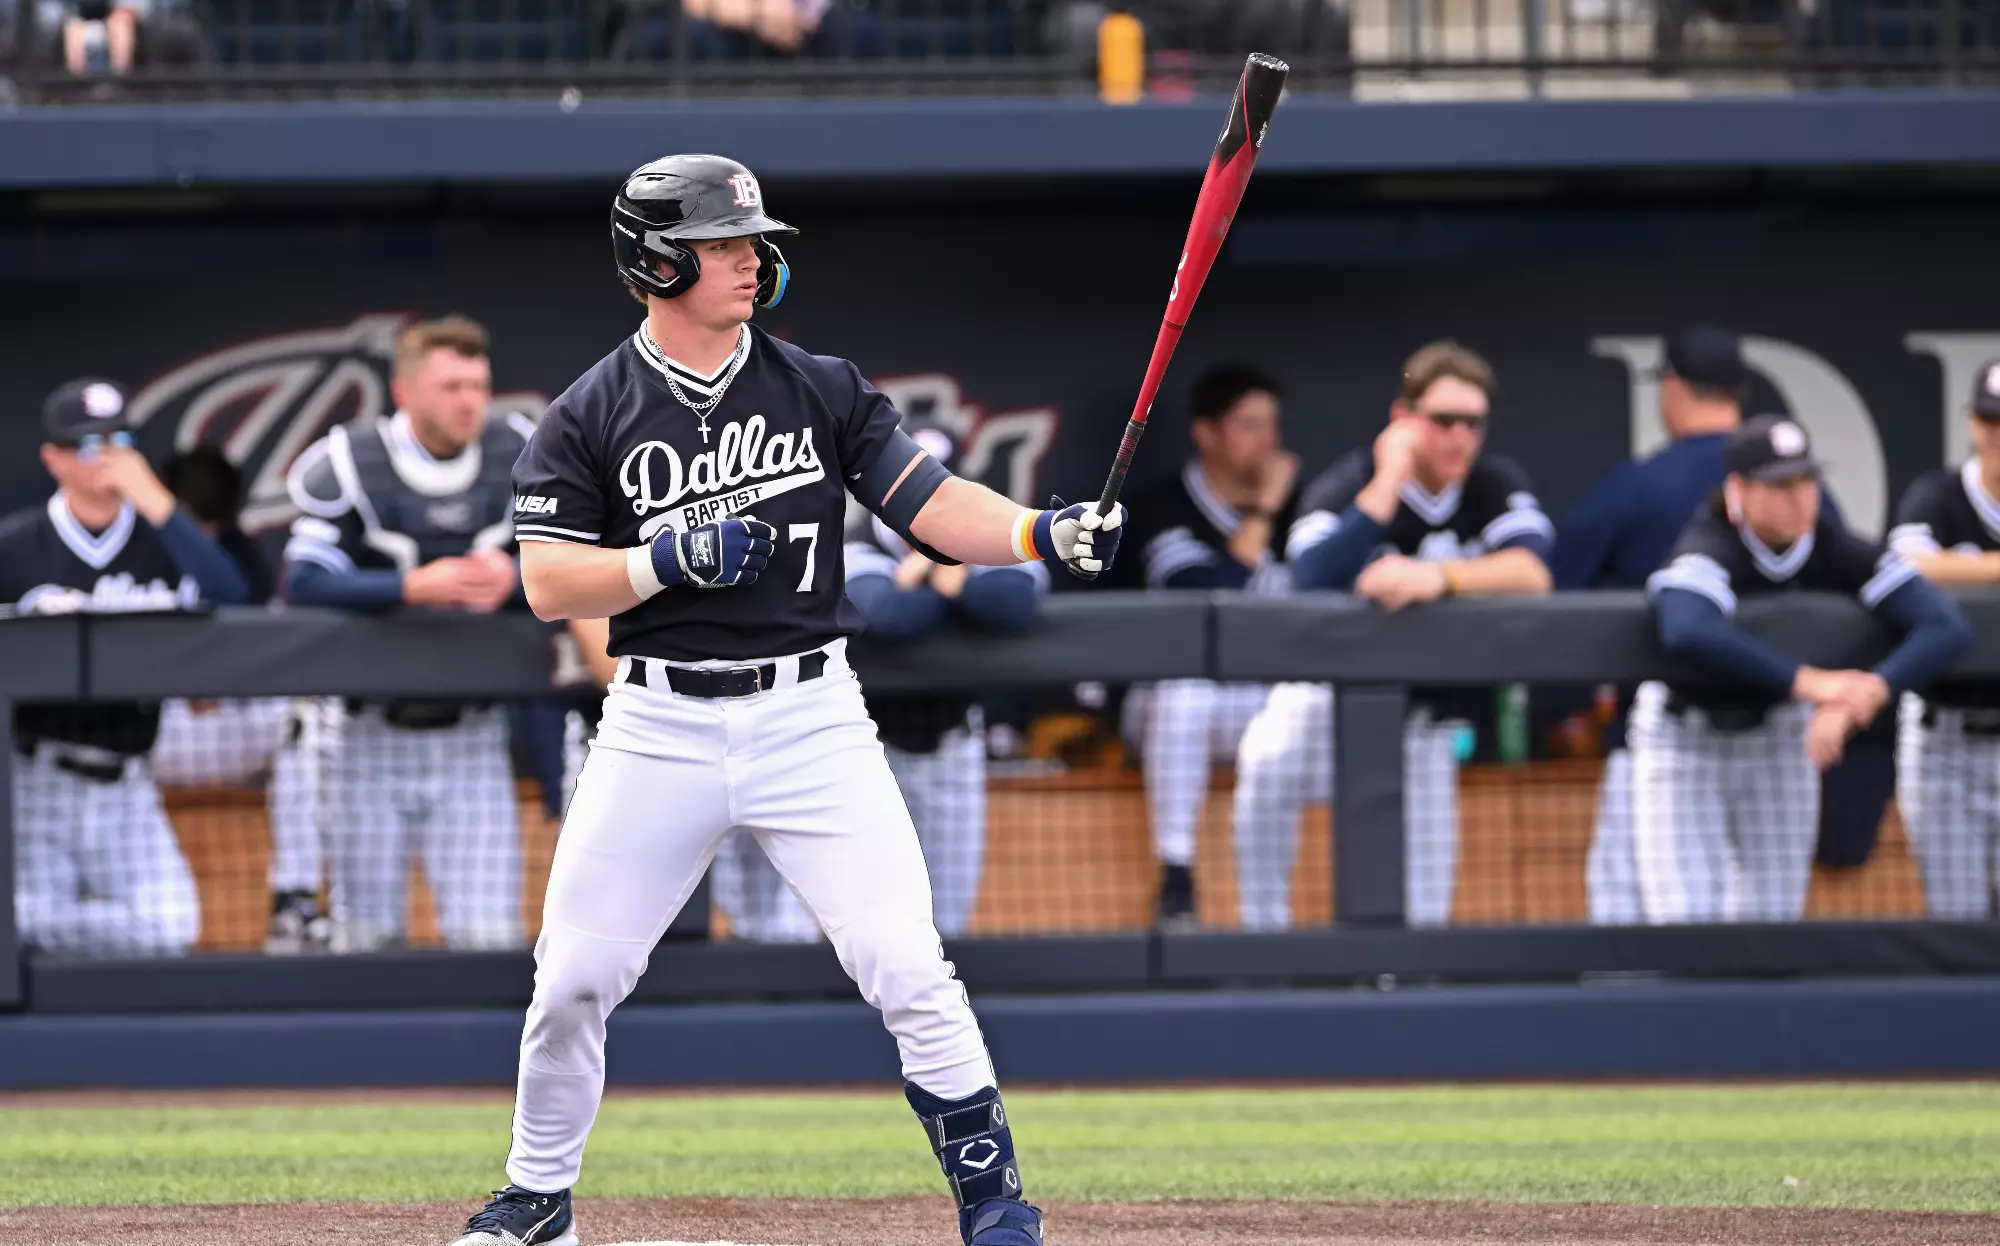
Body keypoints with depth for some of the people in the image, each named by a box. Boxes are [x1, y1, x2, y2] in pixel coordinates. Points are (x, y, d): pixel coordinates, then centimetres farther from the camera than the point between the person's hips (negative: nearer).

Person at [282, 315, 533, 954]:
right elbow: (305, 582, -18)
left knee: (490, 936, -8)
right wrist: (414, 586, -29)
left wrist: (512, 579, -22)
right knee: (367, 938, 5)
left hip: (472, 735, 1)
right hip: (375, 729, -1)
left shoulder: (519, 457, -1)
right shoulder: (350, 463, -10)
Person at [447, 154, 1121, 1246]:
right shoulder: (588, 417, 0)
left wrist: (1045, 532, -17)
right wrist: (668, 558, -20)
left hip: (809, 716, 0)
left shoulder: (821, 390, 5)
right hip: (657, 731, 0)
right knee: (574, 979, 1)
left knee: (906, 969, -9)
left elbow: (926, 502, -1)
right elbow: (548, 583, -5)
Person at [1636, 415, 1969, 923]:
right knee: (1689, 915, -13)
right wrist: (1806, 681, -57)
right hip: (1685, 734, -4)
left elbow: (1947, 628, -28)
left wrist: (1868, 693, -45)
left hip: (1778, 734, 4)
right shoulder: (1706, 552, -30)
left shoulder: (1837, 551, -18)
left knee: (1774, 915, 6)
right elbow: (1687, 632, -54)